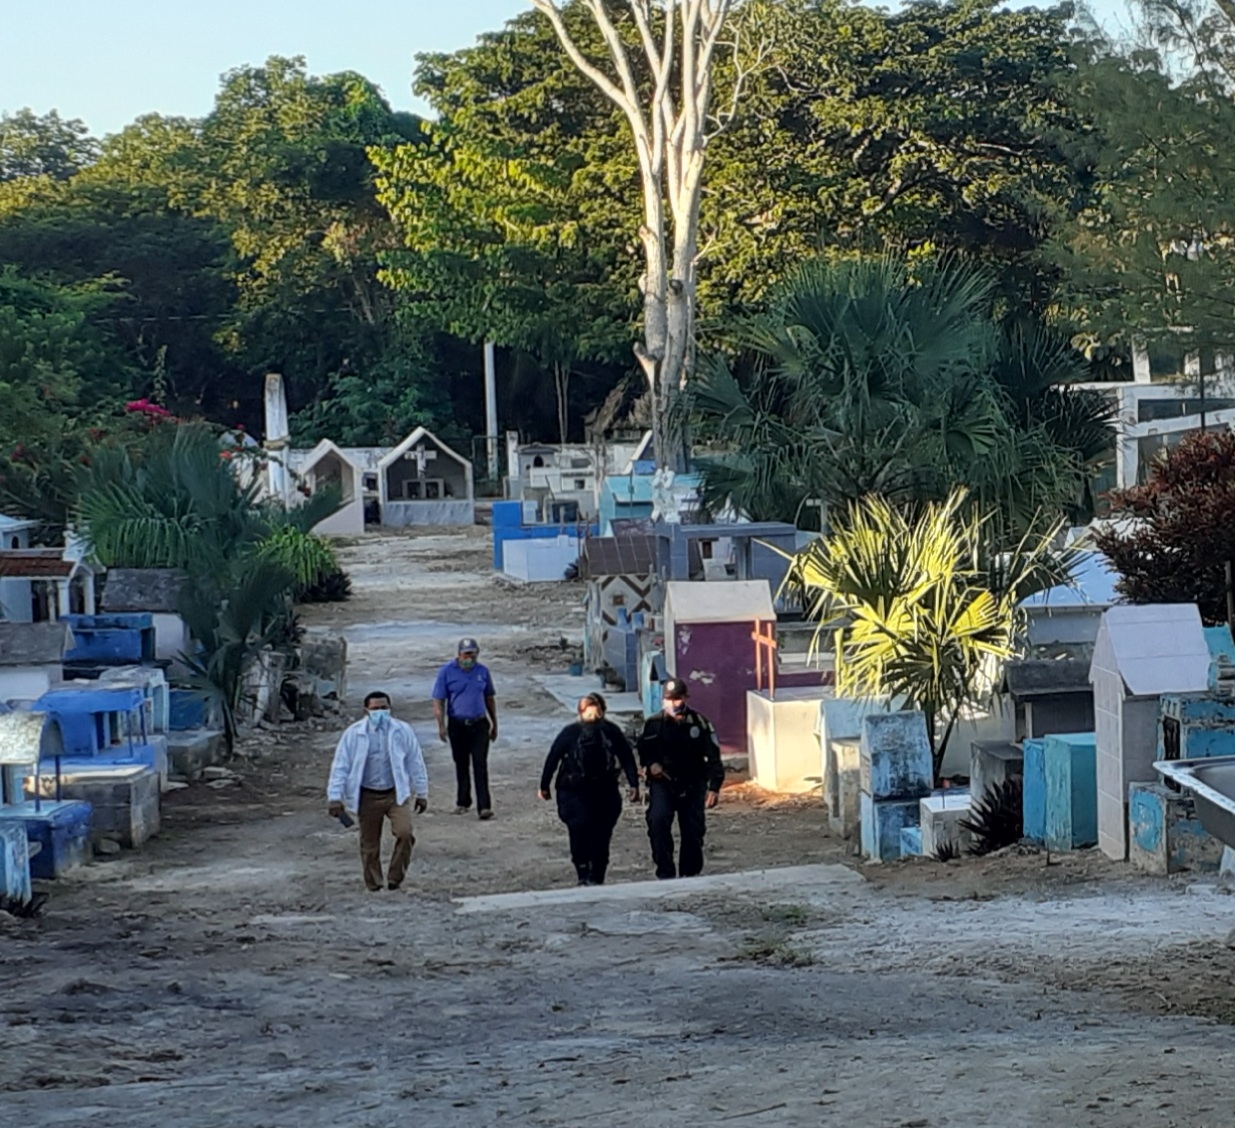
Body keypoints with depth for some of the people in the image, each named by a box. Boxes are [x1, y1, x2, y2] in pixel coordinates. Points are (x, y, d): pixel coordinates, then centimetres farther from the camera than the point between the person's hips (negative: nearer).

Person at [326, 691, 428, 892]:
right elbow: (340, 766, -4)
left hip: (396, 793, 0)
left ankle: (395, 877, -4)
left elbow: (415, 762, 5)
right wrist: (335, 797, -10)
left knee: (404, 832, -21)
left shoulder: (402, 731, -2)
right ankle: (374, 887, 22)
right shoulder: (354, 734, -5)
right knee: (369, 844, 7)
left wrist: (421, 793, 7)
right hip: (367, 796, 0)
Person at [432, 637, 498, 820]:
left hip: (479, 724, 1)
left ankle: (484, 806, -12)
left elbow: (490, 699, 14)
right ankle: (463, 802, 24)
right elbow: (438, 701, -4)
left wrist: (494, 724, 15)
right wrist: (441, 726, -12)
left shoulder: (482, 672, 5)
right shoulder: (446, 672, -4)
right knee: (461, 765, 10)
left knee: (480, 765, -7)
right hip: (457, 726, -1)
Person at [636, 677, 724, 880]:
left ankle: (690, 874, 19)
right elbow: (643, 749, 13)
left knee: (693, 830, 2)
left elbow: (713, 757, -2)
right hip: (663, 782, -1)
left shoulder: (699, 723, -3)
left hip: (692, 784, 1)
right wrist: (651, 764, -9)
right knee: (658, 820, -24)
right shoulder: (654, 724, -2)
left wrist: (714, 787, -11)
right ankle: (665, 872, -19)